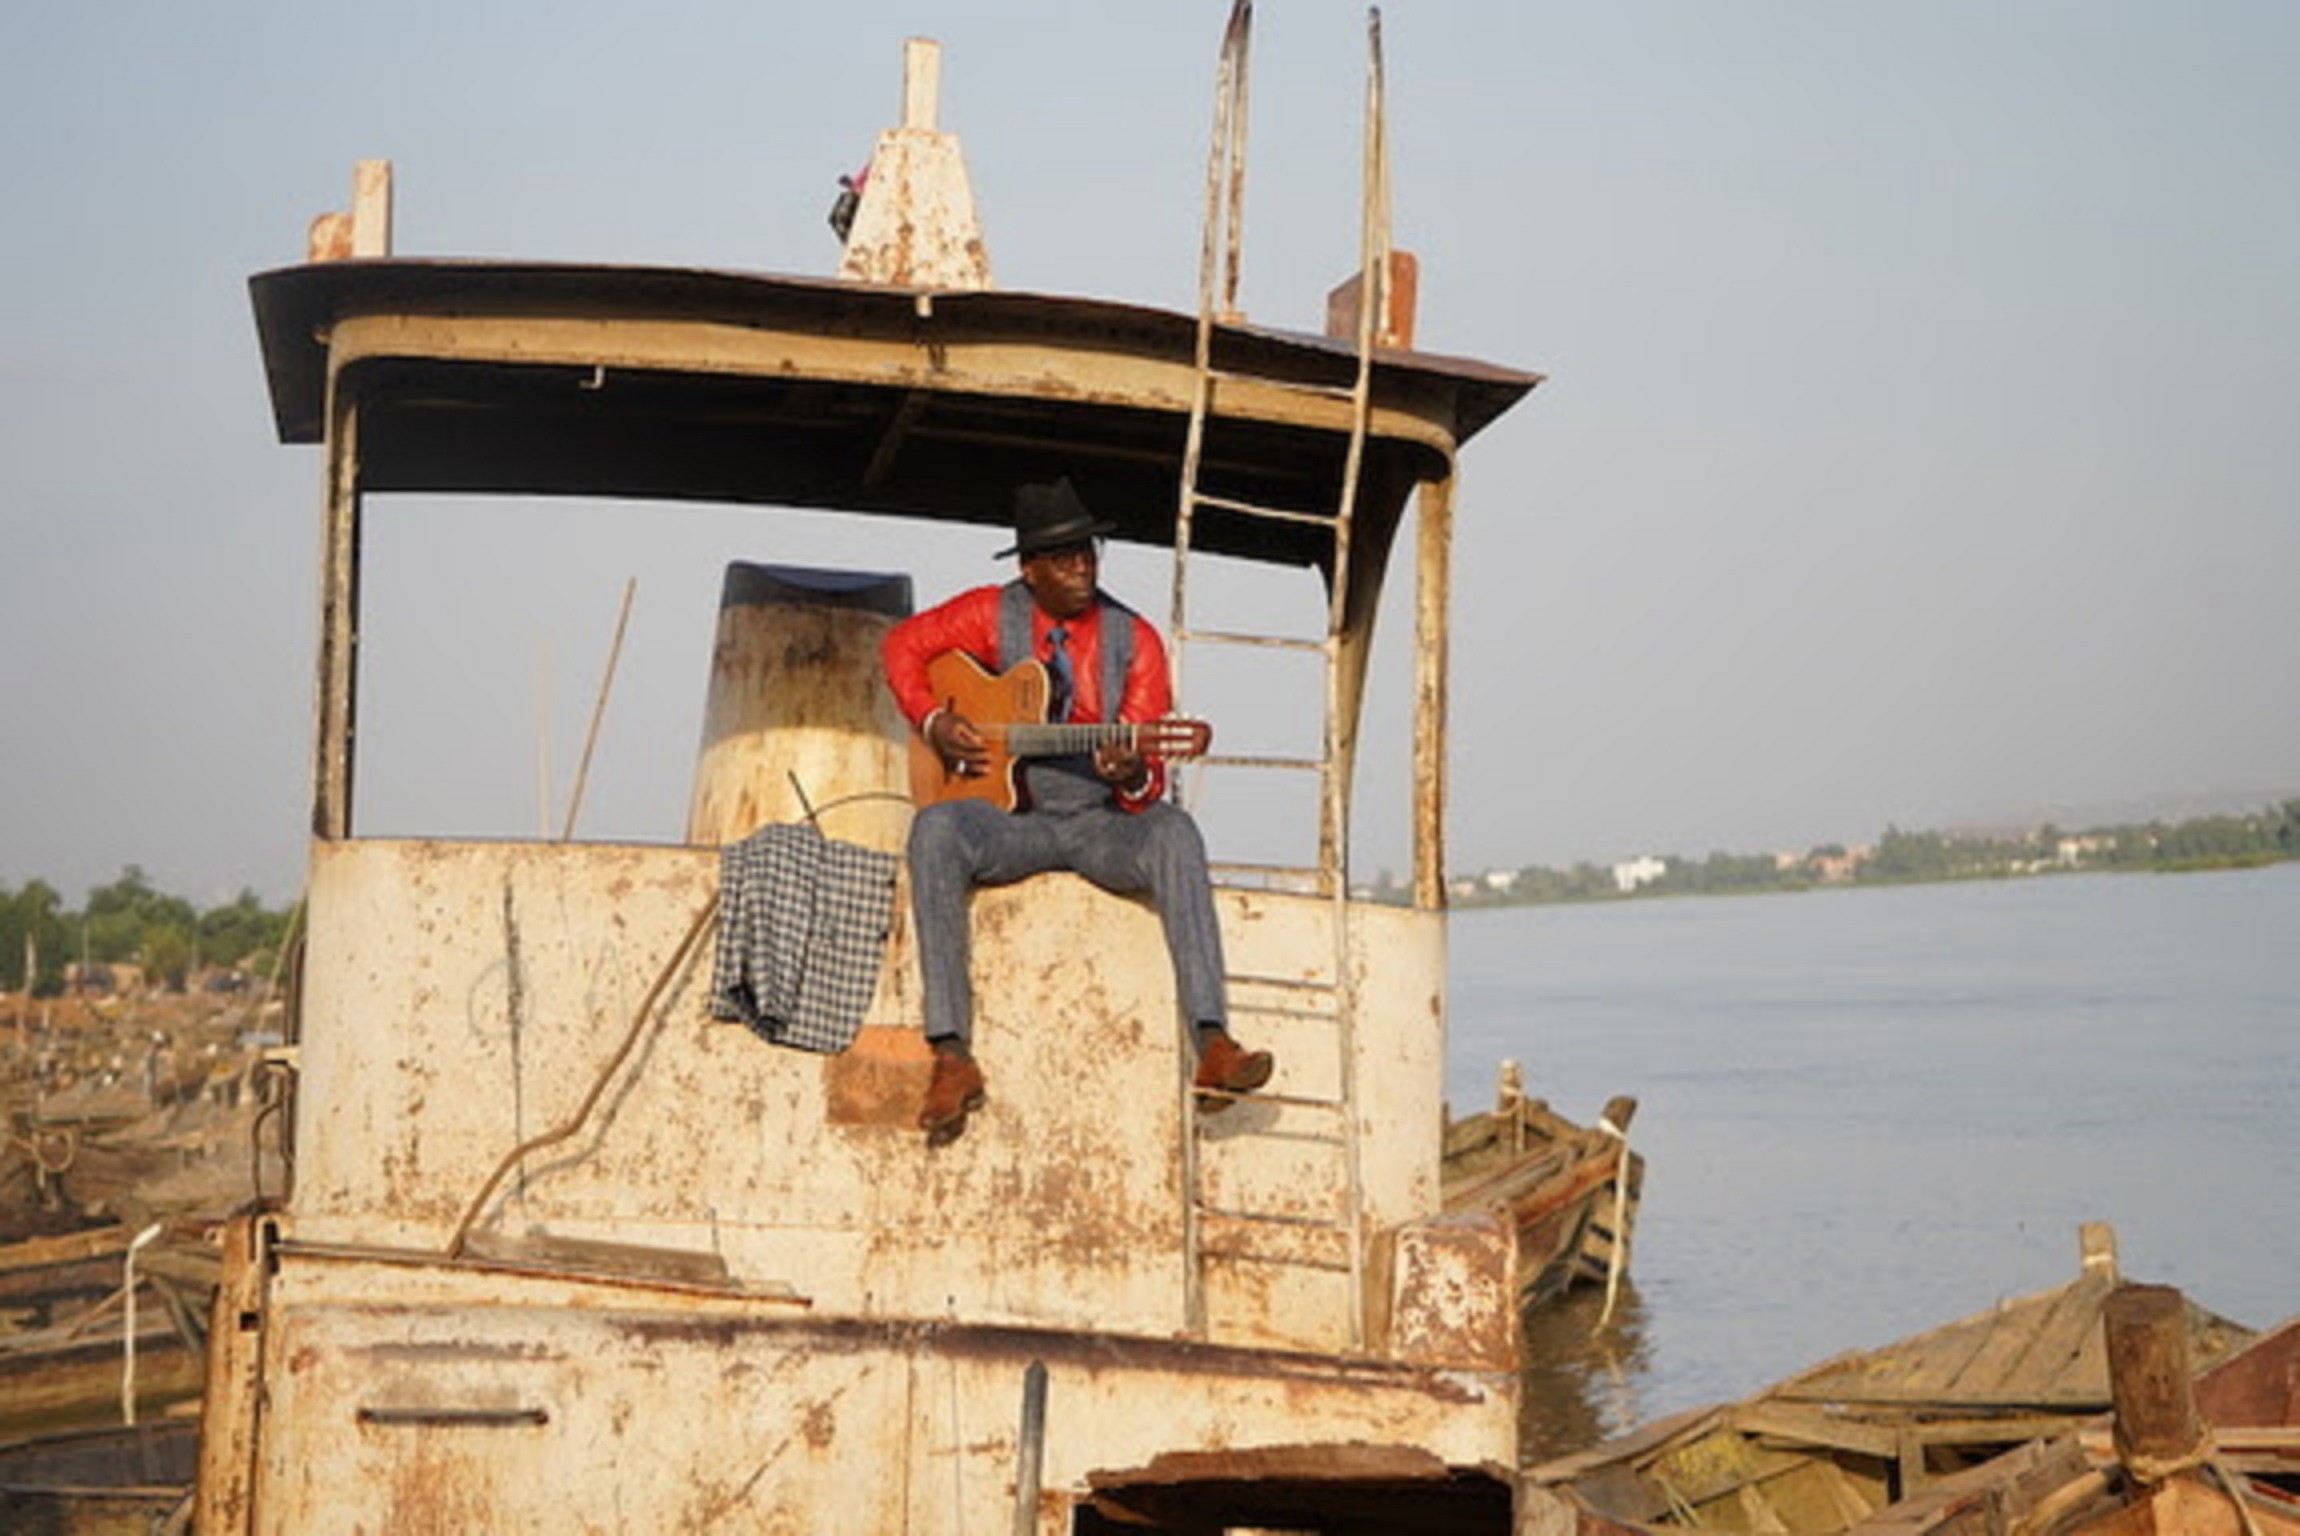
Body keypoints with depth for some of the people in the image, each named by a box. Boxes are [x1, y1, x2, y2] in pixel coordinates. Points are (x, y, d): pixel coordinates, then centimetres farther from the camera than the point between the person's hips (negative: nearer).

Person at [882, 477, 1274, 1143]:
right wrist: (934, 722, -4)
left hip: (1103, 824, 0)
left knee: (1174, 832, -33)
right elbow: (903, 644, 13)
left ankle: (1212, 1045, -42)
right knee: (935, 830, -33)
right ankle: (951, 1053, -36)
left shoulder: (1133, 638, 2)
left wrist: (1133, 777, -27)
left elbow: (1150, 785, -1)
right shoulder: (994, 614, 3)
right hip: (1010, 820, 0)